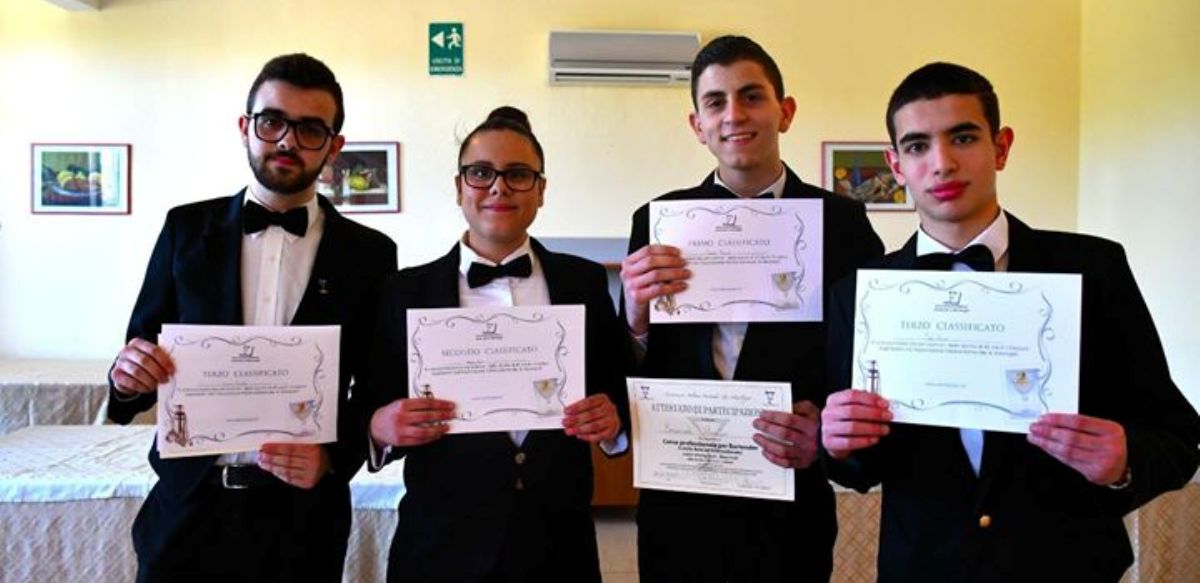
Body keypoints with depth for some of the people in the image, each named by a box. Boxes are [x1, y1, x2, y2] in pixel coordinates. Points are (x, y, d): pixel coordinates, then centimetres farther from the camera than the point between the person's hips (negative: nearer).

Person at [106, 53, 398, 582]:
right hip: (188, 506, 1)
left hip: (302, 513, -1)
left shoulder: (369, 253, -2)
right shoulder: (187, 228, 2)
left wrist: (335, 457, -15)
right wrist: (129, 374, -15)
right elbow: (142, 353, 6)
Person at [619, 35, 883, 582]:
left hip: (792, 508, -1)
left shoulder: (842, 223, -6)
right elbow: (629, 385, 0)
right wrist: (636, 318, -20)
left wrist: (826, 435, -17)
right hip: (678, 507, 2)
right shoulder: (657, 221, -2)